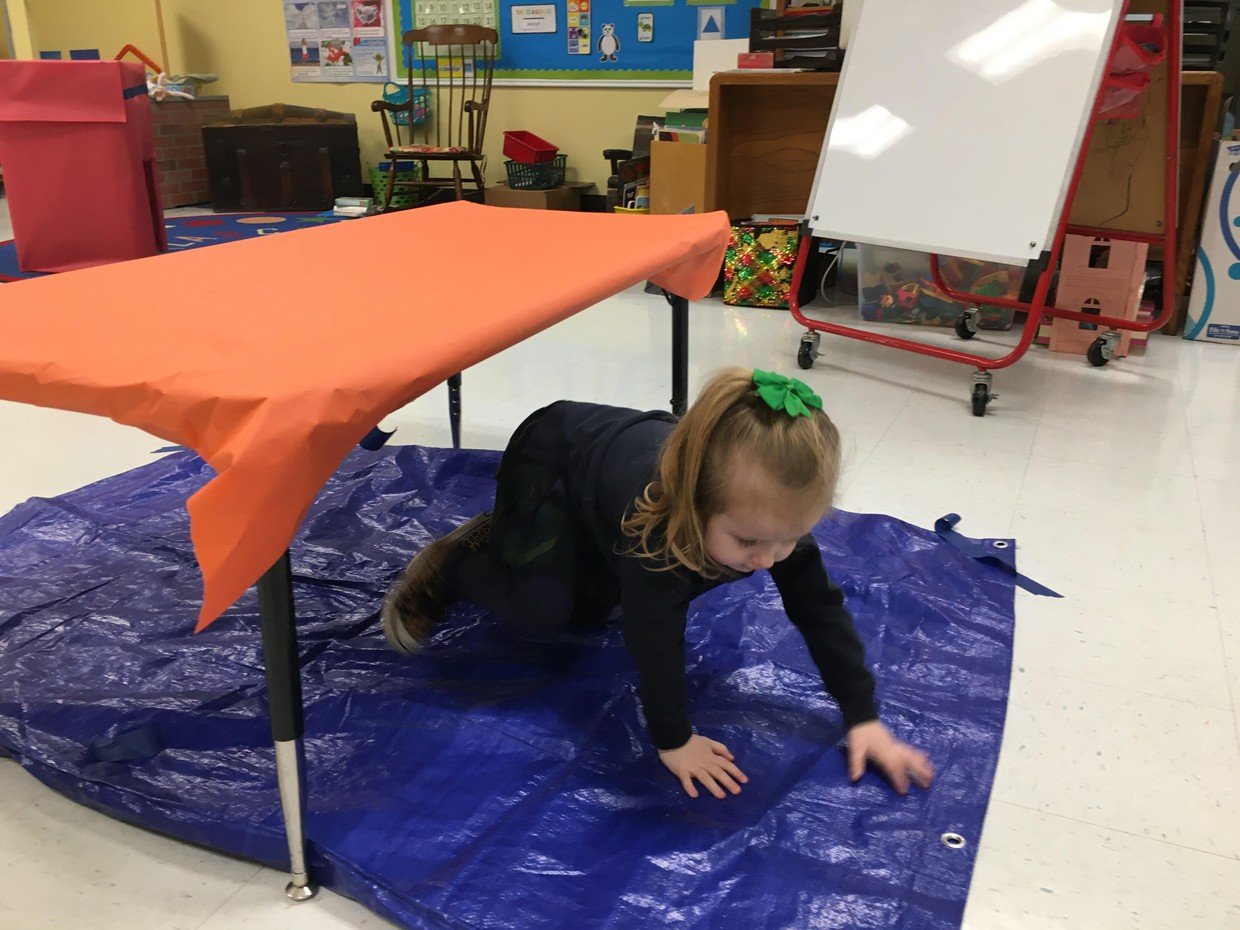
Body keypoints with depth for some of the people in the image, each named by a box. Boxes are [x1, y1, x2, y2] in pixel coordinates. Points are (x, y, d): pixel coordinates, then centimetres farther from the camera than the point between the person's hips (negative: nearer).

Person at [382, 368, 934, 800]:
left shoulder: (777, 512, -31)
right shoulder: (654, 514, -49)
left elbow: (820, 609, -22)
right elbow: (653, 631, -42)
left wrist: (862, 718, -23)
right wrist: (673, 740, -34)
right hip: (548, 459, -6)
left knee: (586, 615, 15)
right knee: (542, 609, -22)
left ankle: (501, 537, 35)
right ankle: (453, 564, 5)